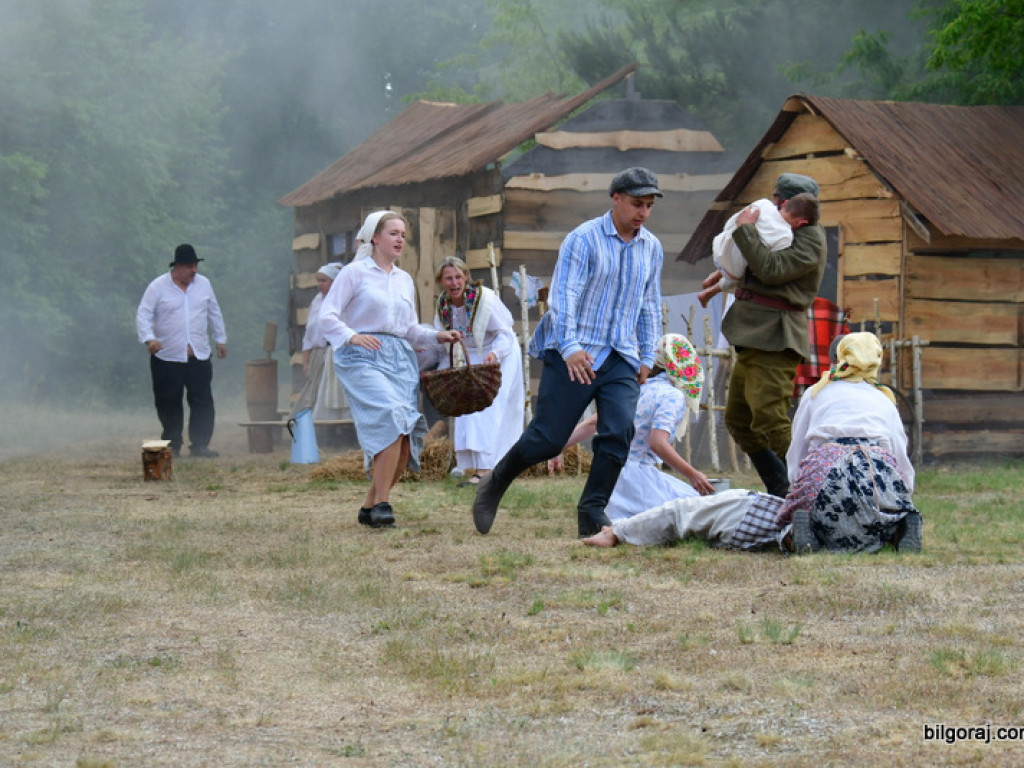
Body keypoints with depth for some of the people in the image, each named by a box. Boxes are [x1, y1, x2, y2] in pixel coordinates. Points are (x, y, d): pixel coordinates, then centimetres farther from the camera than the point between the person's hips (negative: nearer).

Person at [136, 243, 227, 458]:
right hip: (167, 358, -3)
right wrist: (149, 338, -22)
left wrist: (221, 339, 24)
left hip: (199, 356, 3)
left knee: (203, 400, -6)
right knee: (169, 404, 4)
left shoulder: (203, 284, 9)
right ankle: (172, 446, 16)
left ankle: (200, 445, -4)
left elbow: (214, 314, 21)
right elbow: (143, 315, -7)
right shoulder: (158, 287, -3)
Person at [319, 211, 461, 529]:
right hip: (363, 358, -6)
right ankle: (381, 503, -21)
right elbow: (327, 317, -5)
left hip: (400, 359, 6)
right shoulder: (355, 273, 2)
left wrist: (437, 336, 9)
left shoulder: (404, 279, 21)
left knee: (406, 437, -5)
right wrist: (352, 336, -23)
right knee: (390, 418, -27)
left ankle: (370, 507, 9)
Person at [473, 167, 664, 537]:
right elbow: (562, 295, -15)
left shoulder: (652, 248, 11)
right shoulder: (584, 239, -8)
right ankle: (494, 486, 20)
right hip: (574, 355, -5)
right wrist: (570, 347, -26)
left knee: (619, 433, -13)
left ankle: (592, 514, -3)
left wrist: (647, 357, 15)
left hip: (621, 359, 5)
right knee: (548, 438, -3)